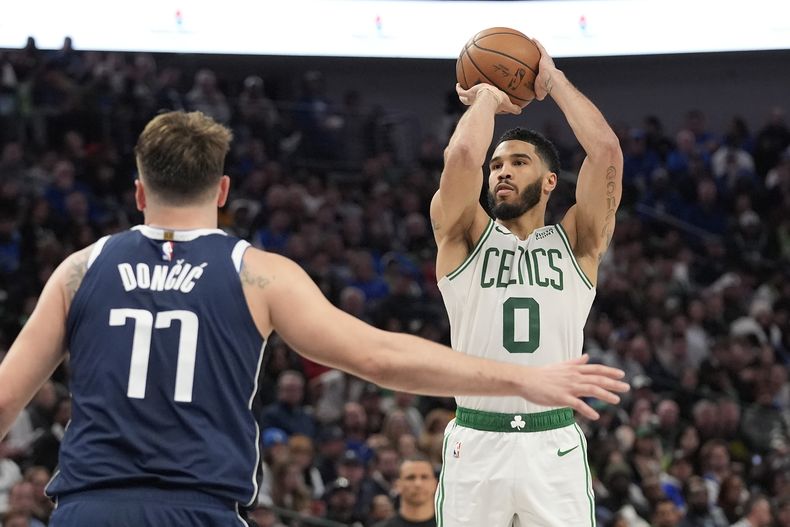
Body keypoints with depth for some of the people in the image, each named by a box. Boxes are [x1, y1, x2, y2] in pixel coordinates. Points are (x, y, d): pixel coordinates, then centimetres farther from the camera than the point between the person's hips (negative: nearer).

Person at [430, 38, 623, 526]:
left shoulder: (576, 244, 9)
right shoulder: (465, 238, 8)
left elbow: (607, 150, -4)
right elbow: (462, 155, -10)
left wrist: (554, 80, 7)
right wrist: (487, 97, 7)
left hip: (555, 444, 0)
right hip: (476, 443, 0)